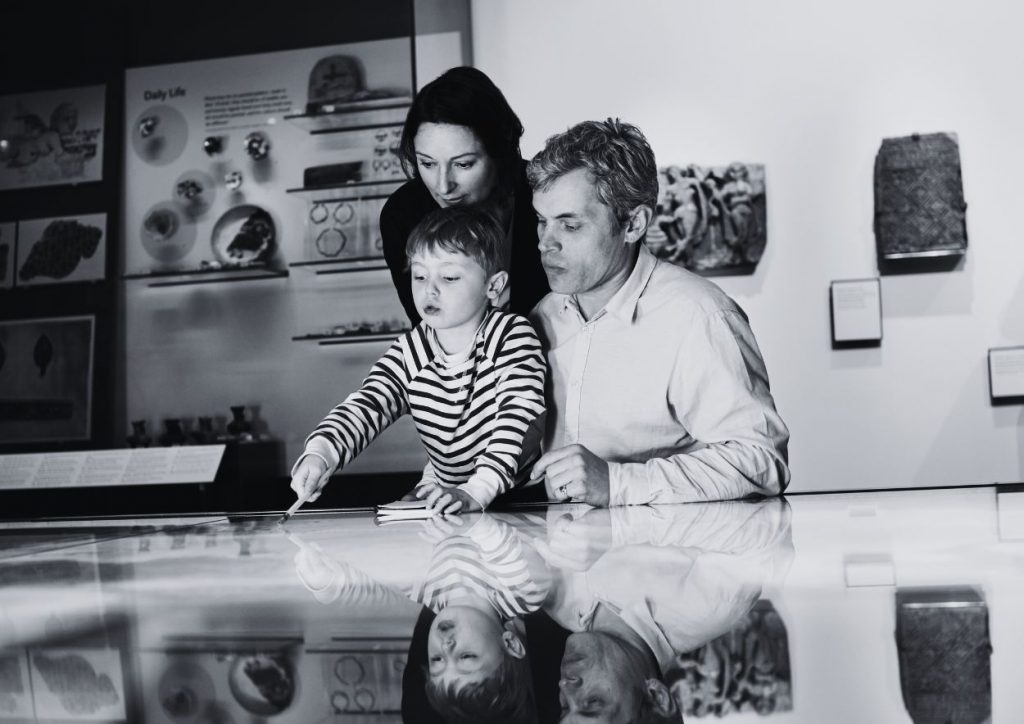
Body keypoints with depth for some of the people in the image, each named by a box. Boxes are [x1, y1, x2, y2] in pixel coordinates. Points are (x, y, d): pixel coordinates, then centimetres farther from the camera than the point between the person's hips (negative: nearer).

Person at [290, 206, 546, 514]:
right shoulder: (409, 353, -3)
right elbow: (365, 406, -15)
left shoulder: (513, 336, -15)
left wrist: (476, 493, -41)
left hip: (516, 497, -3)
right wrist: (320, 453, -37)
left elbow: (520, 419, -27)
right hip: (440, 489, 3)